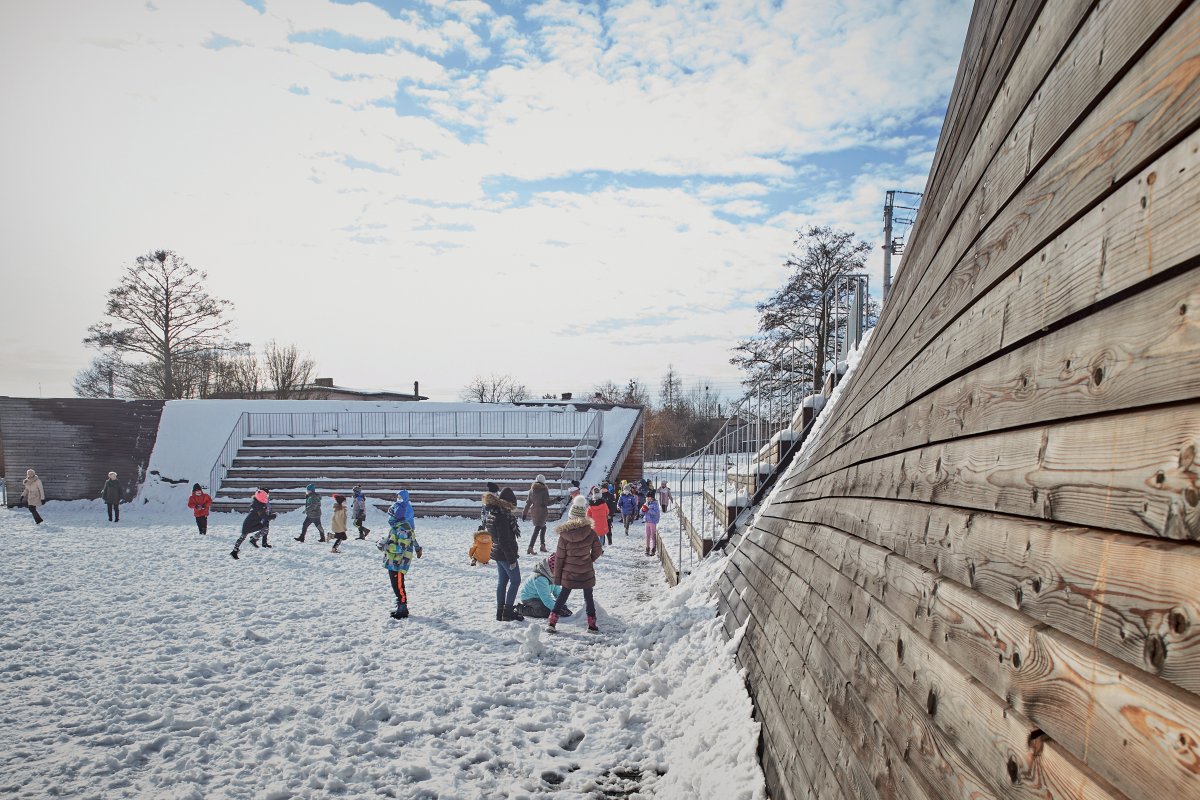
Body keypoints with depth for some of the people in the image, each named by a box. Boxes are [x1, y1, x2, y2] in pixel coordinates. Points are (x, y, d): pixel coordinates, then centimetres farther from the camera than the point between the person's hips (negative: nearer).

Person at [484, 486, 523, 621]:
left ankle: (500, 612, 20)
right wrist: (511, 559, -19)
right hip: (505, 554, -9)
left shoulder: (492, 513, 7)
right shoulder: (502, 517, -24)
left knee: (502, 582, 15)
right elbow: (504, 541, -24)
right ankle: (508, 611, 2)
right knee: (515, 580, 1)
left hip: (497, 553, 9)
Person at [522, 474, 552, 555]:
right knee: (537, 530, -6)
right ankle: (530, 547, -14)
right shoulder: (544, 490, -11)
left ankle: (543, 546, 24)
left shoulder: (532, 490, 5)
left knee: (543, 527, 22)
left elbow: (528, 502, 7)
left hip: (534, 511, 6)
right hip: (542, 512, -6)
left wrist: (525, 513, 12)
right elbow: (547, 502, -12)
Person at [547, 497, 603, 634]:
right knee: (588, 597, 15)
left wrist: (557, 576, 4)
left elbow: (559, 557, -7)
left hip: (568, 574, 0)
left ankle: (552, 623, 10)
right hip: (587, 573, 0)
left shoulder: (564, 535, -13)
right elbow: (597, 551, 0)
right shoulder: (590, 533, -12)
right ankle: (592, 625, 19)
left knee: (563, 596, 14)